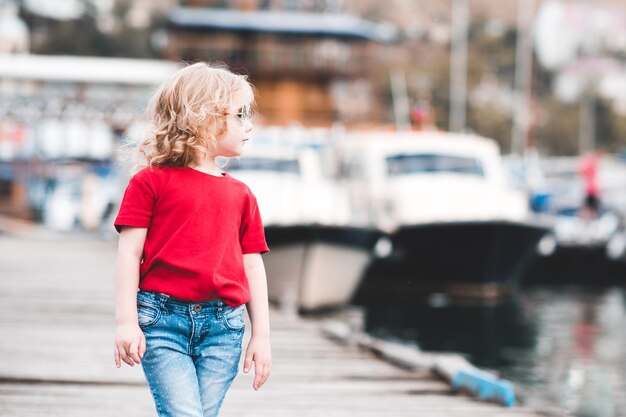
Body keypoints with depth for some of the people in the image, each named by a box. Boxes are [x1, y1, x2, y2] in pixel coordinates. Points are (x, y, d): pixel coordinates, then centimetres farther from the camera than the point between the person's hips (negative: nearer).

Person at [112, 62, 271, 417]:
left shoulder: (241, 195, 14)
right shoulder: (151, 181, 2)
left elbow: (253, 266, 14)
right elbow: (129, 253, -1)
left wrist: (262, 335, 10)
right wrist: (127, 322, -7)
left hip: (223, 326, 4)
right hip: (163, 320, -4)